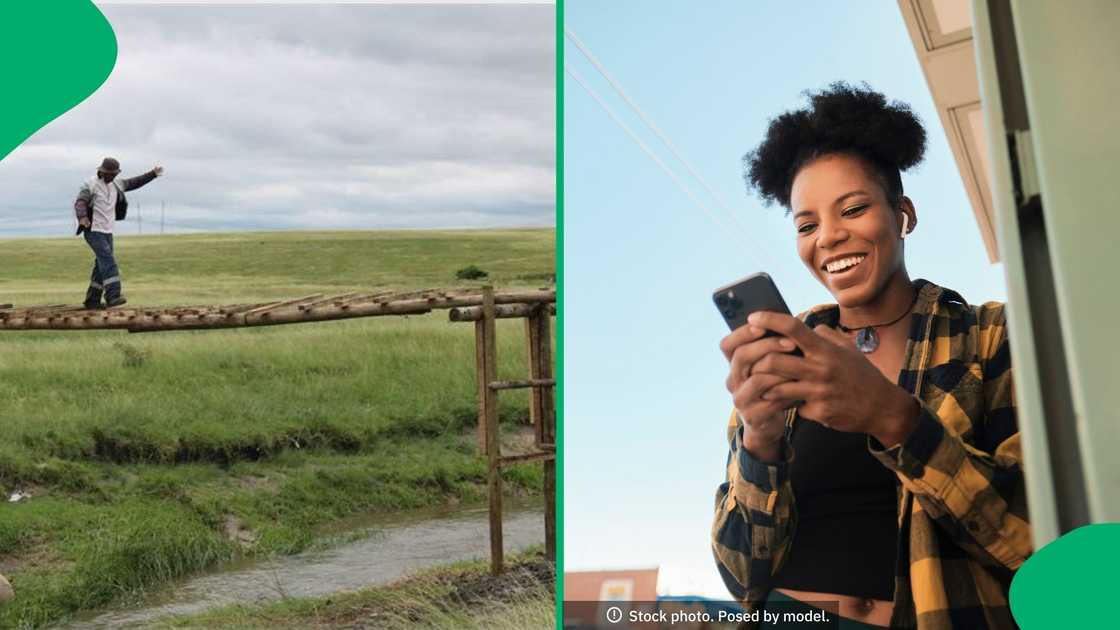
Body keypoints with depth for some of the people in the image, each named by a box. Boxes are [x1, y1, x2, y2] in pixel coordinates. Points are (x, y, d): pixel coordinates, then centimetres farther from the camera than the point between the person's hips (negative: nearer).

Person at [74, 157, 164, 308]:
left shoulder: (115, 185, 10)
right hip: (93, 231, -8)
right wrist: (82, 217, -45)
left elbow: (133, 183, 24)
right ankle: (113, 296, -29)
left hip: (107, 232, 8)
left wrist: (152, 174, 19)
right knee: (108, 261, -22)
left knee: (102, 266, 7)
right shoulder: (90, 185, -12)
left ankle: (92, 301, 15)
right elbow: (80, 204, -25)